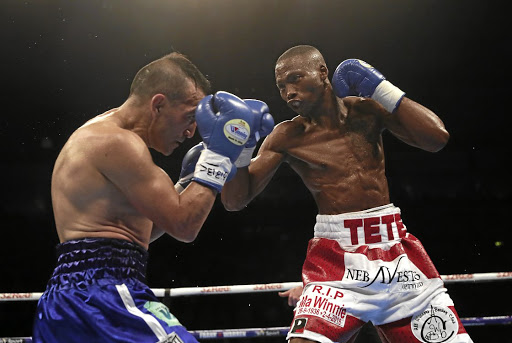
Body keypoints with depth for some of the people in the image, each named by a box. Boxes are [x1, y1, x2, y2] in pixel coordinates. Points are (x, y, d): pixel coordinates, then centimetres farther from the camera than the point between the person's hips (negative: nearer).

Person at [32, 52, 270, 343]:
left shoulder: (96, 137, 22)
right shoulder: (117, 141, -10)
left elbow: (138, 229, 27)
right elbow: (183, 225, -12)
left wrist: (188, 182, 18)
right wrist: (217, 155, -6)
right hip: (103, 295, -11)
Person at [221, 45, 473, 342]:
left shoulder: (366, 109, 4)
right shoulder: (287, 137, 1)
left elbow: (437, 138, -7)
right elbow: (235, 200, -1)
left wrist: (381, 89, -7)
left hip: (397, 252, 2)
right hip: (336, 259, -2)